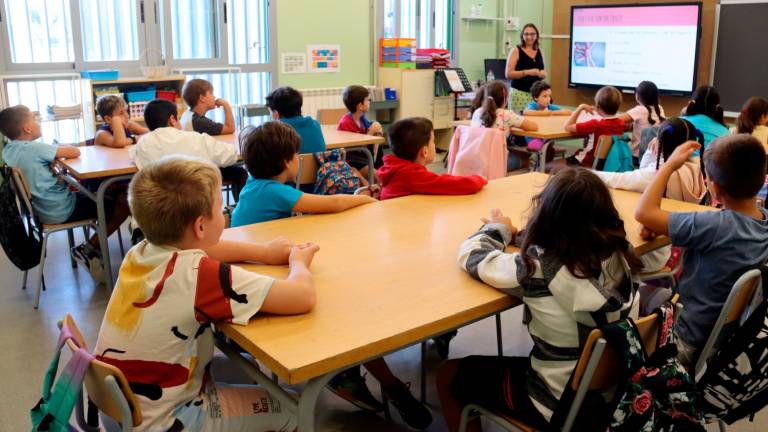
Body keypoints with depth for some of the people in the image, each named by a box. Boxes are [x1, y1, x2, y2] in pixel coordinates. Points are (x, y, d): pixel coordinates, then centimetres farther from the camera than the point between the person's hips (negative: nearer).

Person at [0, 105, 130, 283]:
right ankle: (88, 249, 0)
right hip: (61, 210, -9)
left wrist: (56, 152, -2)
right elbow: (75, 152, -18)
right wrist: (60, 149, 0)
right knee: (125, 202, -5)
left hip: (40, 209, 9)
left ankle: (91, 249, 18)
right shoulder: (34, 148, -22)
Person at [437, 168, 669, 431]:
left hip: (559, 406, -6)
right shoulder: (617, 252, -11)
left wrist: (498, 230, 7)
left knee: (448, 375, 13)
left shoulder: (538, 269, -28)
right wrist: (517, 235, 14)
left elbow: (471, 254, -11)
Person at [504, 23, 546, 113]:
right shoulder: (516, 51, -1)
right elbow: (508, 74, -8)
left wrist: (542, 74, -2)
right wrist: (527, 72, -18)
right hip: (519, 93, -4)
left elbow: (544, 74, 21)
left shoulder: (540, 52, 13)